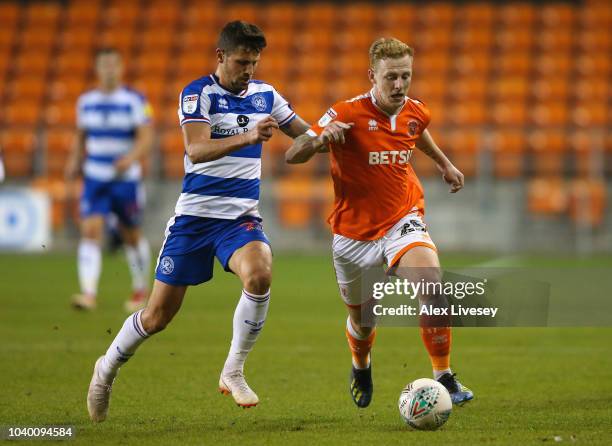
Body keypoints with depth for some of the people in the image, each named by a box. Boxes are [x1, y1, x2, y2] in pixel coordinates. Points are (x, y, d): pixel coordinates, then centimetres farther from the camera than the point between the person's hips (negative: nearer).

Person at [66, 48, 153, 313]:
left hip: (126, 179, -2)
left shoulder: (135, 102, -6)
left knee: (132, 236, 11)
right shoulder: (86, 102, 6)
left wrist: (131, 158, -30)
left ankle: (141, 290, 32)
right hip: (94, 179, 2)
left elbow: (146, 139, -13)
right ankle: (88, 293, -24)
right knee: (90, 231, -15)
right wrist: (75, 161, 5)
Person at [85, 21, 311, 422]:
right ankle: (108, 367, 30)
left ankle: (233, 372, -13)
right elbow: (196, 150, -23)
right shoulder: (198, 93, -9)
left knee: (260, 274, -30)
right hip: (195, 214, -3)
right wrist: (247, 138, -37)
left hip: (242, 216, 3)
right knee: (158, 315, 1)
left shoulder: (264, 94, 6)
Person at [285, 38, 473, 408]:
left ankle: (445, 377, -17)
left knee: (431, 284, -27)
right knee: (362, 319, 13)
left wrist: (445, 163, 33)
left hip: (402, 221, 2)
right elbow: (292, 156, -22)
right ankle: (361, 368, 49)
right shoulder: (347, 115, -18)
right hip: (354, 232, -2)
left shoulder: (416, 113, -3)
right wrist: (319, 139, -42)